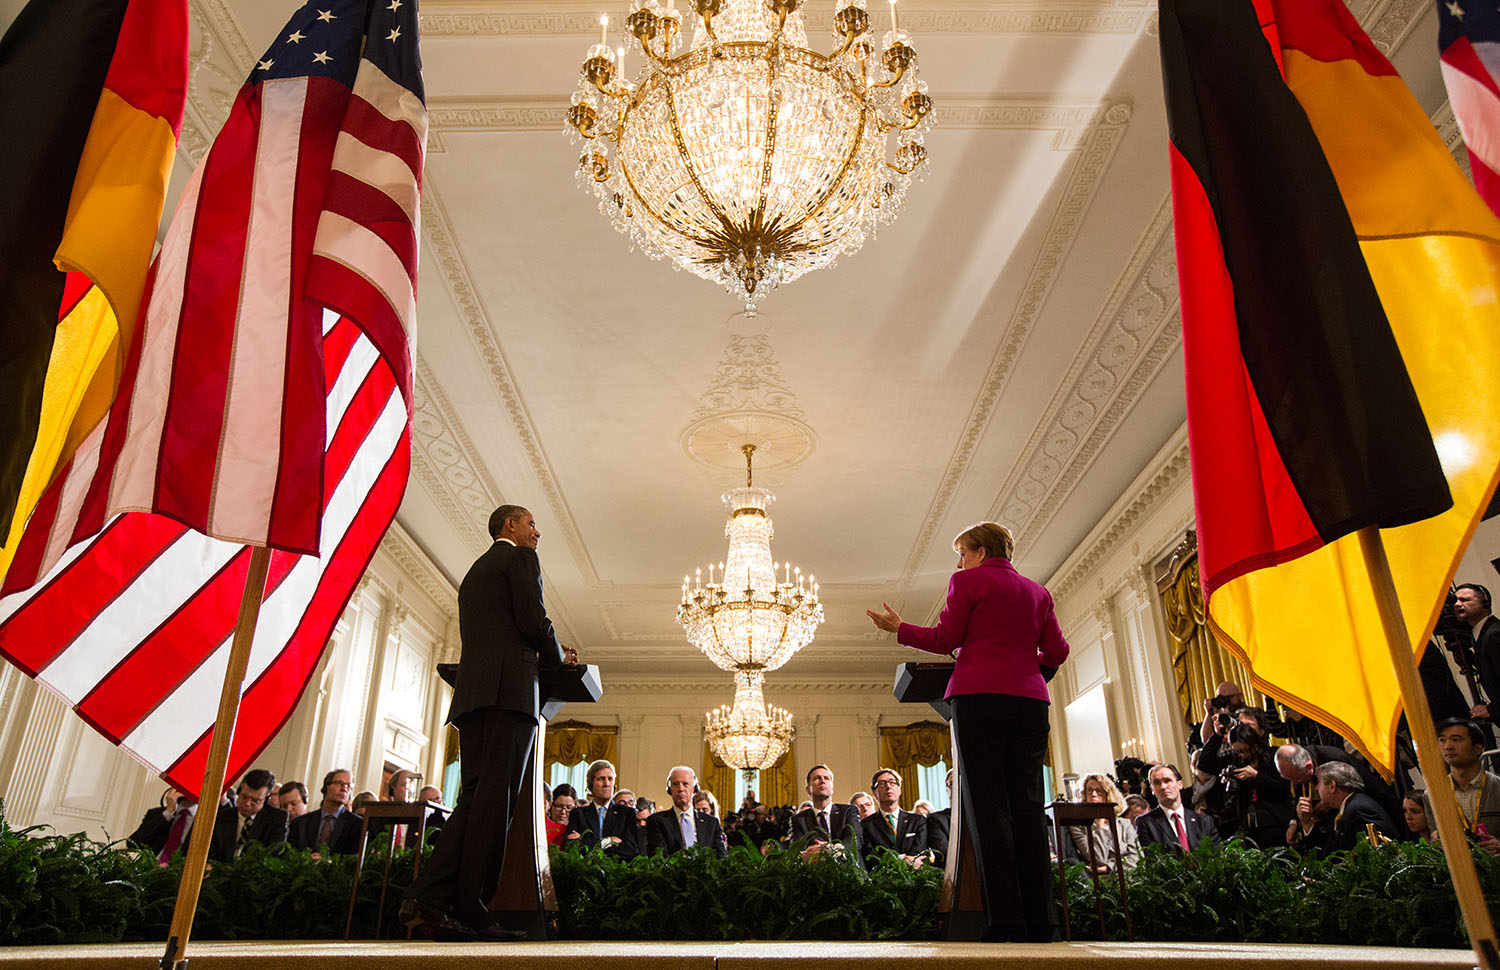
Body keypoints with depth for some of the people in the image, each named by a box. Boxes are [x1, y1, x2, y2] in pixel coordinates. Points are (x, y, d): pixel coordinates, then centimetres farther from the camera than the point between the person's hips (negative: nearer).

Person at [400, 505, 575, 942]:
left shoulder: (475, 571, 29)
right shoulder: (521, 559, 4)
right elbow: (534, 622, -8)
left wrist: (547, 653, 24)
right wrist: (557, 656, 11)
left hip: (472, 693, 8)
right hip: (510, 688, -8)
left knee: (474, 799, 5)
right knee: (495, 800, -10)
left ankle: (427, 899, -5)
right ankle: (471, 912, -12)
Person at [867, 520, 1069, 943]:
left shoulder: (968, 581, 3)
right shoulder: (1037, 591, 17)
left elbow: (945, 640, 0)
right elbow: (1057, 652, 12)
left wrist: (898, 627, 13)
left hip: (979, 697, -5)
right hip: (1029, 701, 5)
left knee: (987, 805, -4)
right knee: (1027, 806, 6)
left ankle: (1006, 920, -8)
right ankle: (1040, 922, 4)